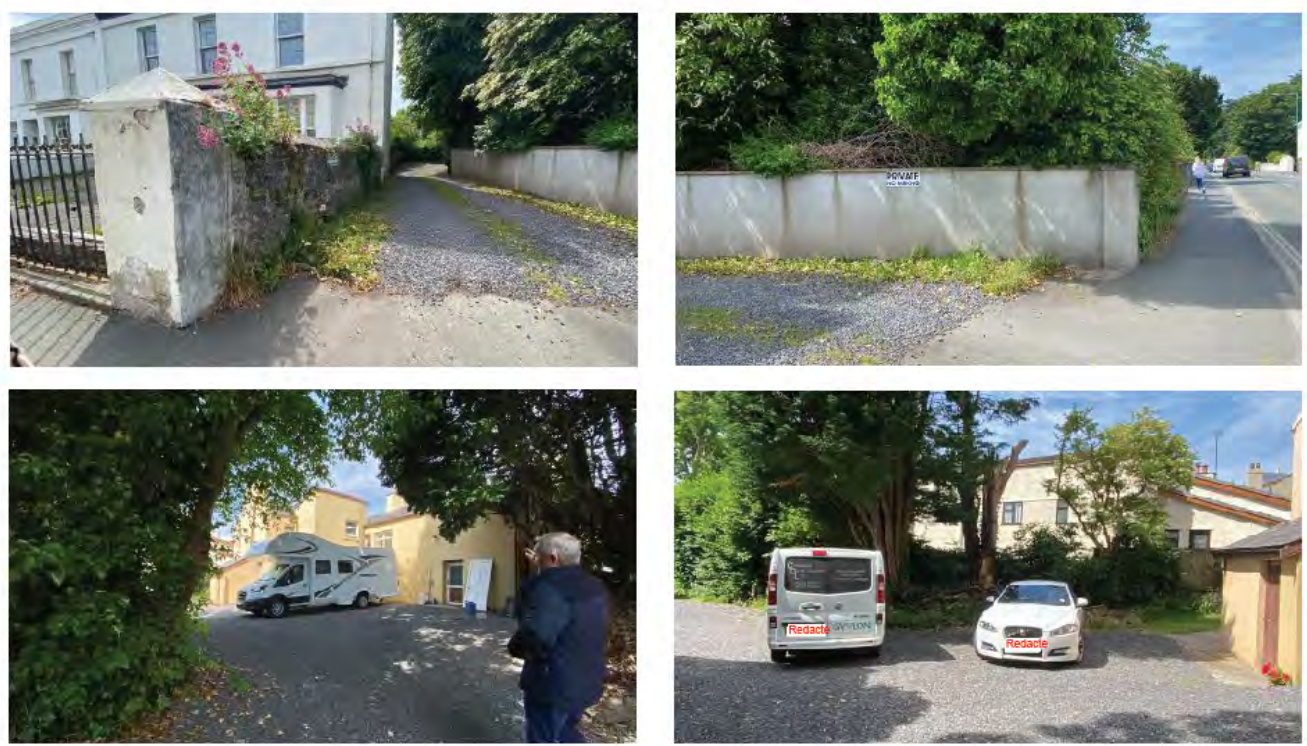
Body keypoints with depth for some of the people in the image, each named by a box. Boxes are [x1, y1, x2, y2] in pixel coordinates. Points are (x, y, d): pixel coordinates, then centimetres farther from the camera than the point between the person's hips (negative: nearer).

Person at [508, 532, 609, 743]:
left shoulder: (549, 586, -22)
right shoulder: (592, 585, 7)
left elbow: (536, 635, -35)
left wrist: (516, 647, -13)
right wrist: (541, 573, 22)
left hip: (554, 683, -9)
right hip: (584, 679, 9)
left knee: (542, 739, 7)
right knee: (564, 733, 26)